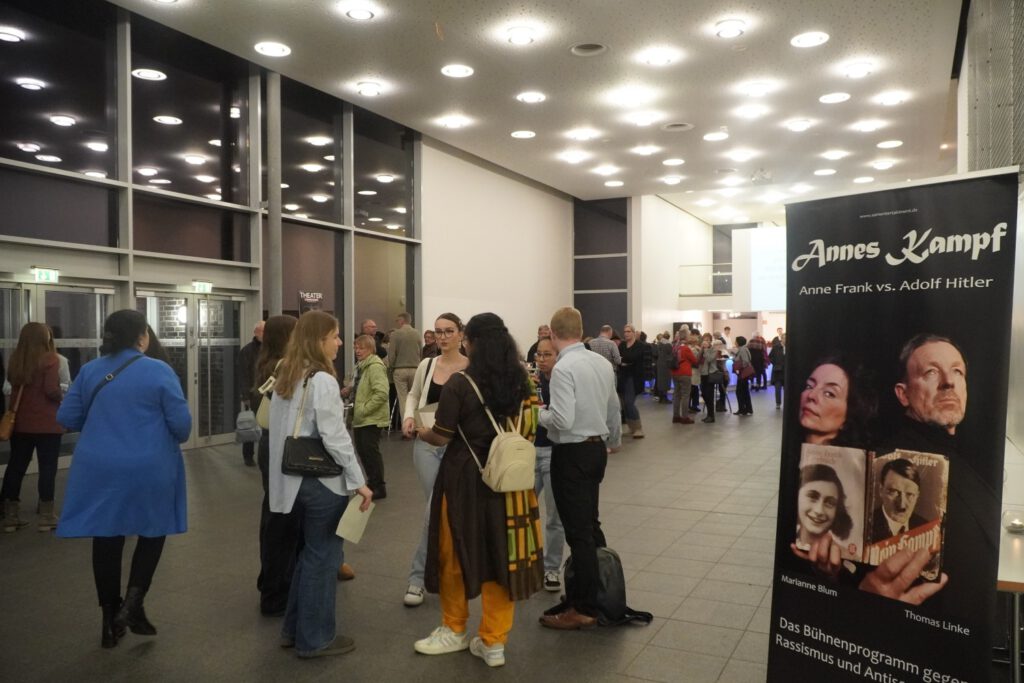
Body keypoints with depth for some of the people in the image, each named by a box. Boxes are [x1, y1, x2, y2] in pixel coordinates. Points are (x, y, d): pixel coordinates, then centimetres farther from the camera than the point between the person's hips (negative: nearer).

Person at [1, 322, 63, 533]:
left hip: (19, 422, 6)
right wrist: (63, 397, -1)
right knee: (47, 467, 2)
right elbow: (51, 390, -19)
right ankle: (46, 516, 7)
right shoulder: (49, 359, -13)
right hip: (46, 423, -6)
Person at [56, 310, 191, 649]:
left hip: (99, 469, 4)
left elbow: (67, 418, 6)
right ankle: (133, 602, 3)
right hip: (149, 469, -3)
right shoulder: (158, 371, -11)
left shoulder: (89, 371, 2)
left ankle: (110, 620, 22)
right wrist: (178, 438, 11)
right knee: (152, 530, 17)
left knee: (106, 537, 12)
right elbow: (181, 423, -11)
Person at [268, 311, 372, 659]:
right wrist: (358, 481, -15)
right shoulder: (322, 380, -18)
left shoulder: (285, 377, 8)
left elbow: (280, 428, 12)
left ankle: (294, 629, 31)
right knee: (322, 556, 5)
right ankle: (314, 638, 17)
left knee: (309, 552, 21)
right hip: (322, 480, -8)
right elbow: (335, 438, -21)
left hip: (294, 477, 9)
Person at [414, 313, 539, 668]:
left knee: (458, 552, 14)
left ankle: (455, 630, 31)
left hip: (465, 477, -4)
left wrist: (422, 432, 10)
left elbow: (441, 437, -10)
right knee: (501, 552, 11)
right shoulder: (521, 380, 1)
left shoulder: (460, 383, -14)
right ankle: (494, 642, 20)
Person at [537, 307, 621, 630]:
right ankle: (599, 592, 30)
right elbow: (613, 408, 17)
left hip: (572, 454, -8)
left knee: (578, 531, 0)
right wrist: (614, 440, 34)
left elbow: (563, 420, -26)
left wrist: (541, 413, -5)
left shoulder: (563, 368, -20)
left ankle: (584, 610, 9)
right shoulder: (602, 363, 5)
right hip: (597, 448, 8)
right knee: (590, 523, 19)